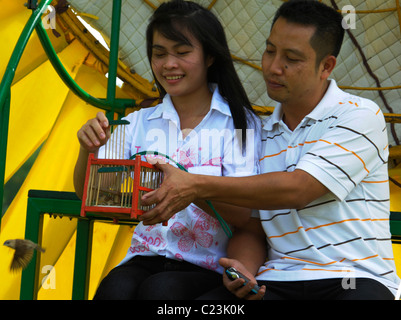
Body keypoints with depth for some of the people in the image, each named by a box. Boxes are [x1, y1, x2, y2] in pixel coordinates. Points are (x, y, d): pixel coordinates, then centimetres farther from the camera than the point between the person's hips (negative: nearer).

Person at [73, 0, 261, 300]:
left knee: (160, 289, -33)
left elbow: (242, 213, -10)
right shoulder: (140, 122, 12)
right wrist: (89, 151, -13)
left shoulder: (240, 122, 1)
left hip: (208, 267, -2)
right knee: (114, 289, -30)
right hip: (146, 258, 3)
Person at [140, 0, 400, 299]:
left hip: (354, 279, -3)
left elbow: (298, 188, -13)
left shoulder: (360, 116, -1)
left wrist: (197, 187, -14)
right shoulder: (259, 135, 15)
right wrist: (243, 270, -9)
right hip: (277, 280, 4)